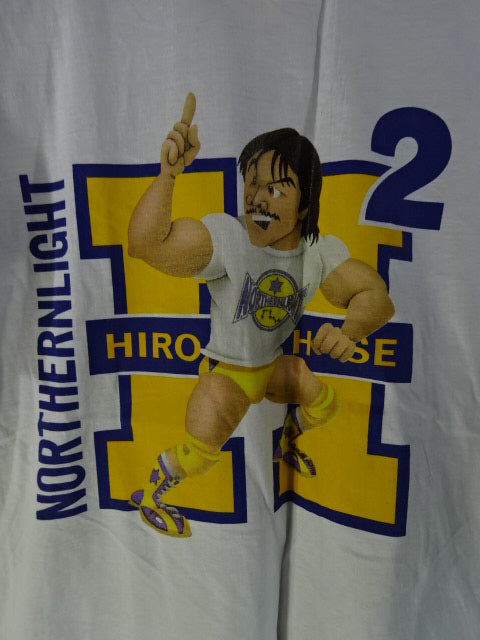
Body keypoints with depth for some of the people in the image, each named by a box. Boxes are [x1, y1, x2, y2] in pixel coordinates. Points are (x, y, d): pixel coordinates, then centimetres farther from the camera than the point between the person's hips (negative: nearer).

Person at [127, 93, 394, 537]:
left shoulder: (321, 251, -15)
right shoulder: (225, 237, -30)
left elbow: (376, 297, -17)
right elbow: (145, 243, -42)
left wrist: (349, 331, -40)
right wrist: (168, 174, -58)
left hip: (272, 365, 6)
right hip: (225, 371, -5)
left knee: (325, 401, 13)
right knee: (199, 453, -21)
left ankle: (286, 444, 46)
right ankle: (149, 495, 12)